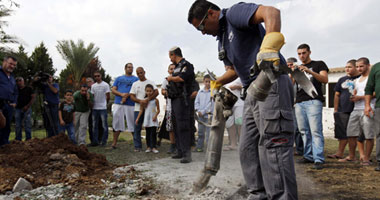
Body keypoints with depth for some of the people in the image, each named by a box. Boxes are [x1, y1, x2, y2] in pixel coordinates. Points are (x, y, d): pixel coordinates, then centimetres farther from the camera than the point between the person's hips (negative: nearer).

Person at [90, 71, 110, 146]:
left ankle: (104, 141, 6)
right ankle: (95, 141, 16)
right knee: (94, 125, 8)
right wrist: (91, 104, 4)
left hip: (103, 108, -5)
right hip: (95, 108, 5)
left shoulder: (105, 85, -3)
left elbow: (108, 96, -1)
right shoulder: (93, 86, 11)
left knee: (104, 125, -1)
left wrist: (105, 103, 5)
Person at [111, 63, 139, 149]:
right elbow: (113, 90, 9)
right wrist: (121, 94, -9)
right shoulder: (119, 78, 18)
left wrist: (127, 95, -13)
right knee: (117, 124, 3)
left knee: (133, 124, -1)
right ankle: (114, 143, 10)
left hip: (131, 104, -2)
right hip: (118, 104, 2)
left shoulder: (136, 79, 11)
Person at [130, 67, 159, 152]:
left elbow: (156, 92, -9)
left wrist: (147, 99, -20)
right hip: (138, 109, 2)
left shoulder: (150, 82, 6)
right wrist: (140, 101, -13)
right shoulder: (135, 84, 14)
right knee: (137, 128, -1)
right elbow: (132, 96, 5)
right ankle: (137, 146, 5)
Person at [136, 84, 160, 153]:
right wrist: (138, 118, 1)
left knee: (153, 133, -4)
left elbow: (158, 110, 2)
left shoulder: (155, 100, 0)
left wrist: (155, 116, -14)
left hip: (153, 120, -2)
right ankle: (148, 147, 12)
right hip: (146, 119, 2)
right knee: (148, 133, 6)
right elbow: (141, 110, 7)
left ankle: (154, 147, -1)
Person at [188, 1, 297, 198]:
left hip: (271, 84, -10)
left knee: (273, 143, -14)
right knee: (247, 147, 8)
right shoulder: (222, 40, 24)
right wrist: (218, 82, 17)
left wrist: (269, 46, -37)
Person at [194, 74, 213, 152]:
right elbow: (196, 102, 10)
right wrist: (198, 111, -6)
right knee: (200, 132, 11)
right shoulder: (200, 92, 11)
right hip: (200, 115, 5)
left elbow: (211, 103, -9)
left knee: (208, 132, -5)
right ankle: (199, 147, 18)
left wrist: (203, 111, -14)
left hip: (208, 114, -5)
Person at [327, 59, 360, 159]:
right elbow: (337, 95, 14)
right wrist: (335, 110, 9)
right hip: (343, 111, 3)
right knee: (342, 133, 5)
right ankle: (340, 153, 11)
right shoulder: (342, 80, 14)